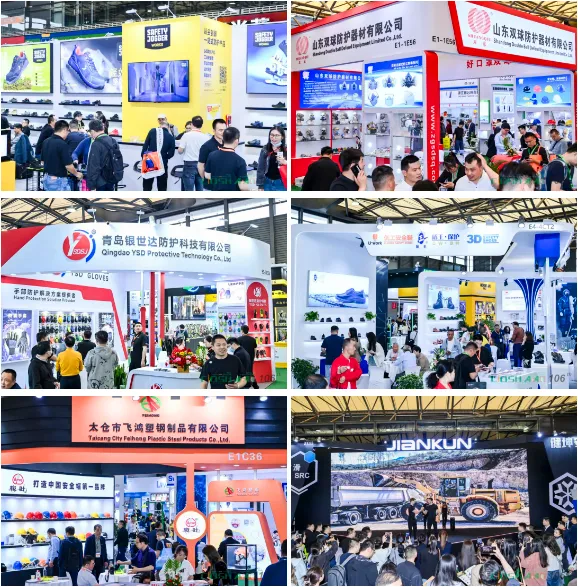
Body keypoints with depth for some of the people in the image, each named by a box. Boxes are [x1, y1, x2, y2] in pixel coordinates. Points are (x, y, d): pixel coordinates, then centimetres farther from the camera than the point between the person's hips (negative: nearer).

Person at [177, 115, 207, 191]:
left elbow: (180, 150, -8)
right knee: (200, 189, 9)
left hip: (189, 164, -3)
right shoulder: (205, 137, -2)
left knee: (189, 190, 0)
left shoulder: (186, 135, -8)